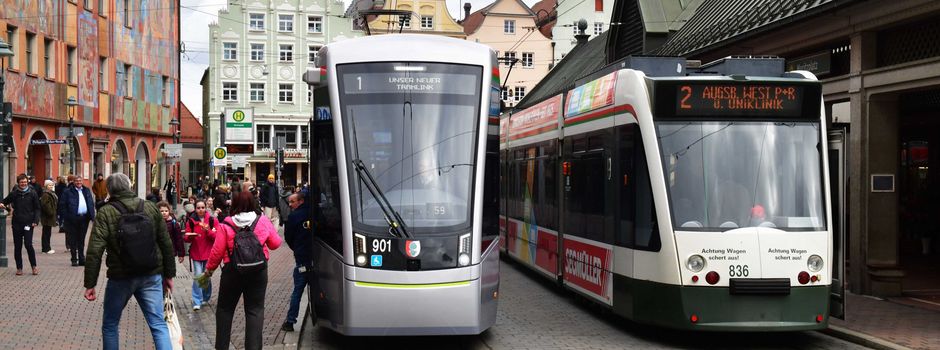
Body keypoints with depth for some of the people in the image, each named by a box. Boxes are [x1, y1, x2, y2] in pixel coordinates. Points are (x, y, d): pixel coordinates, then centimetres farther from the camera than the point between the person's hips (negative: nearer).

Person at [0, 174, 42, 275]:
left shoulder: (32, 193, 0)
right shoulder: (14, 193, 5)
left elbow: (37, 208, 2)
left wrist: (36, 220, -8)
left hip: (28, 223, -3)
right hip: (17, 223, 3)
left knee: (28, 244, -9)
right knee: (17, 246, 6)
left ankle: (34, 266, 5)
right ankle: (19, 267, 15)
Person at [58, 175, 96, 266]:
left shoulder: (86, 191, 12)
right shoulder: (67, 192, -2)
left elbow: (91, 203, 15)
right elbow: (62, 205, -2)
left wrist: (92, 216, 5)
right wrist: (65, 216, -10)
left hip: (84, 218, 3)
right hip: (72, 219, -3)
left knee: (81, 240, 10)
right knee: (73, 240, 3)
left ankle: (81, 259, 15)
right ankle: (74, 259, 10)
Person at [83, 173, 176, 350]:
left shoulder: (106, 213, -7)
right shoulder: (150, 208, 3)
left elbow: (95, 251, -14)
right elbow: (166, 244, 5)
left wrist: (90, 284, -10)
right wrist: (169, 275, 13)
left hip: (121, 277, -2)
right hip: (151, 276, 2)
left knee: (110, 325, 17)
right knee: (158, 325, 3)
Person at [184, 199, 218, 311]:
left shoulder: (212, 220, 0)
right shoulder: (191, 221, 3)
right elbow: (187, 239, 4)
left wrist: (208, 231, -18)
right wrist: (190, 236, -18)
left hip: (209, 253, 0)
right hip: (196, 254, 0)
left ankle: (205, 298, 26)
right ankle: (197, 302, -6)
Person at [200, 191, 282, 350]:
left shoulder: (226, 225, -7)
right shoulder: (263, 222, -4)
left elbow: (217, 251, -6)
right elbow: (275, 243, 5)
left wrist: (209, 270, 9)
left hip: (232, 271, 0)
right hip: (258, 271, 1)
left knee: (225, 308, 16)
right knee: (255, 310, 7)